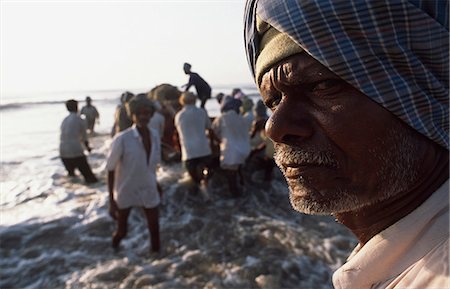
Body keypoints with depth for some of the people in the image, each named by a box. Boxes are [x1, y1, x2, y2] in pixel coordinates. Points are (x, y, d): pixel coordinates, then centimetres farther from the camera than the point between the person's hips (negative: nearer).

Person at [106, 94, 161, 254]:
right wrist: (111, 202, -15)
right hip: (126, 192, -3)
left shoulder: (155, 135, -8)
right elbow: (110, 170, -15)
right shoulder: (122, 139, -23)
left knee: (154, 228, 9)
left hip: (149, 191, 3)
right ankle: (114, 246, 51)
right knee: (122, 231, 15)